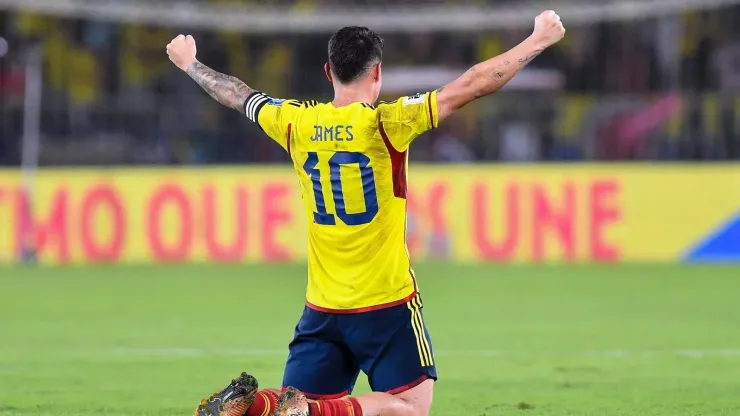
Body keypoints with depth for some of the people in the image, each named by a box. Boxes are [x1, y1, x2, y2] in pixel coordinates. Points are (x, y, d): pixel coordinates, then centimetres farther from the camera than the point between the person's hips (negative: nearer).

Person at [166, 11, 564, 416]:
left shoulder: (297, 123, 1)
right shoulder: (387, 123, -11)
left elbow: (239, 96, 20)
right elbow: (473, 85, -12)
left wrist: (190, 64, 38)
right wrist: (538, 40, -4)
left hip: (321, 307, 5)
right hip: (386, 306, -5)